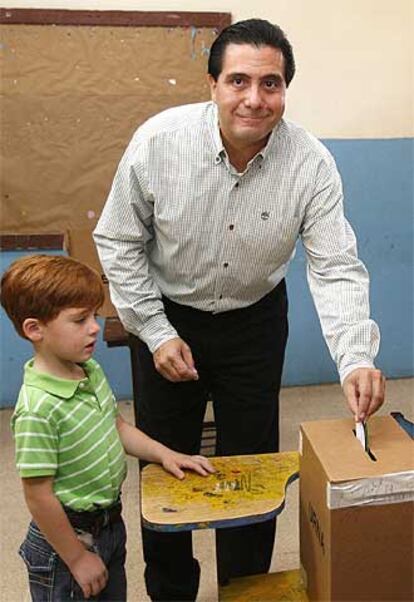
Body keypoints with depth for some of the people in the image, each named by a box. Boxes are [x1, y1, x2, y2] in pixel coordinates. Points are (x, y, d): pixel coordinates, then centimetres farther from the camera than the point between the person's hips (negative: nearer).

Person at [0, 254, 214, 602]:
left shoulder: (91, 371, -4)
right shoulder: (38, 409, -29)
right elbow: (39, 497, -23)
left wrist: (164, 454, 1)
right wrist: (77, 558, -14)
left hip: (110, 525, 8)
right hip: (67, 538, -8)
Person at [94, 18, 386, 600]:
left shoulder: (311, 163, -19)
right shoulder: (159, 139, -20)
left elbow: (336, 269, -20)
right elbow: (118, 241, -10)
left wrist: (356, 360, -36)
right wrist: (156, 332, -12)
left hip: (255, 320, 1)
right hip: (168, 318, 0)